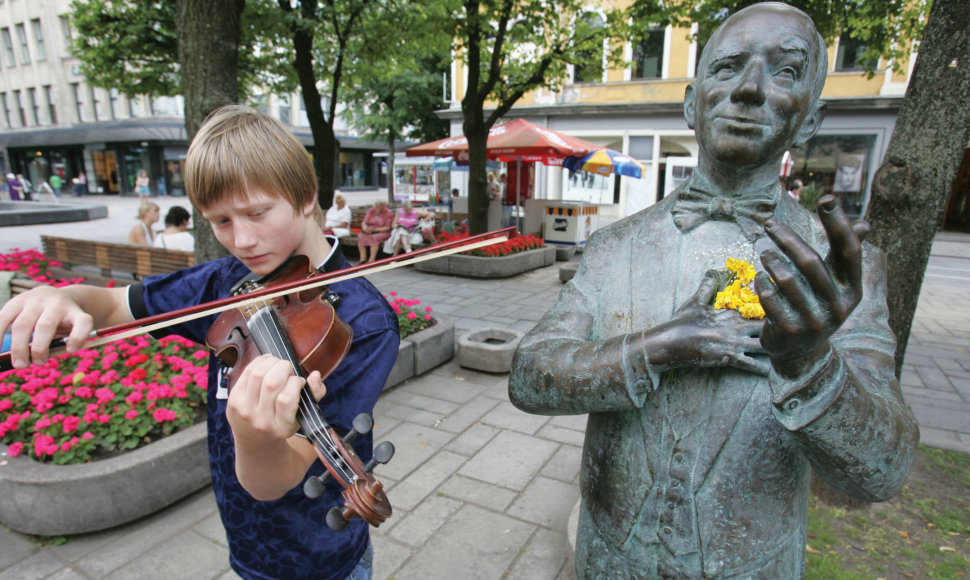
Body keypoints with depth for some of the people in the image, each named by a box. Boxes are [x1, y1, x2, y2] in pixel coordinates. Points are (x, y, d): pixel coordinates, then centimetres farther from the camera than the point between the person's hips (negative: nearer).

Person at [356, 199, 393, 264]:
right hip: (370, 231, 4)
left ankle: (371, 260, -35)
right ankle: (363, 259, -25)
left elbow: (387, 228, -13)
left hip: (382, 232, -4)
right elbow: (364, 223, 4)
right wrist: (366, 229, -20)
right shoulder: (371, 211, 5)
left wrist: (374, 229, -22)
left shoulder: (388, 213, -7)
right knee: (360, 236, -23)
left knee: (375, 237, -36)